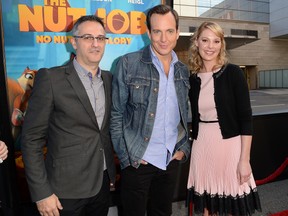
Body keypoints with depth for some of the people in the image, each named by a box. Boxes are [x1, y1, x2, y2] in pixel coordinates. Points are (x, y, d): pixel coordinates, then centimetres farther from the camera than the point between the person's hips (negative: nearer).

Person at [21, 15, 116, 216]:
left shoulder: (109, 79, 4)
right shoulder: (50, 78, -13)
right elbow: (31, 138, -11)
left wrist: (111, 173, 10)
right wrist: (42, 193, -12)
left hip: (103, 183, 5)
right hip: (66, 189, -4)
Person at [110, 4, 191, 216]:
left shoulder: (183, 70, 5)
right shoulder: (128, 64, -10)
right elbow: (116, 114, -8)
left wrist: (184, 148, 4)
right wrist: (126, 156, -11)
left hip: (172, 160, 5)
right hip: (137, 161, -4)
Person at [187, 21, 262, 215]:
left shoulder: (233, 73, -6)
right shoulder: (192, 78, 4)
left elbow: (246, 118, -8)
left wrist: (245, 159, -12)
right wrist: (194, 145, 11)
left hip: (229, 145, -3)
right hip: (201, 147, 3)